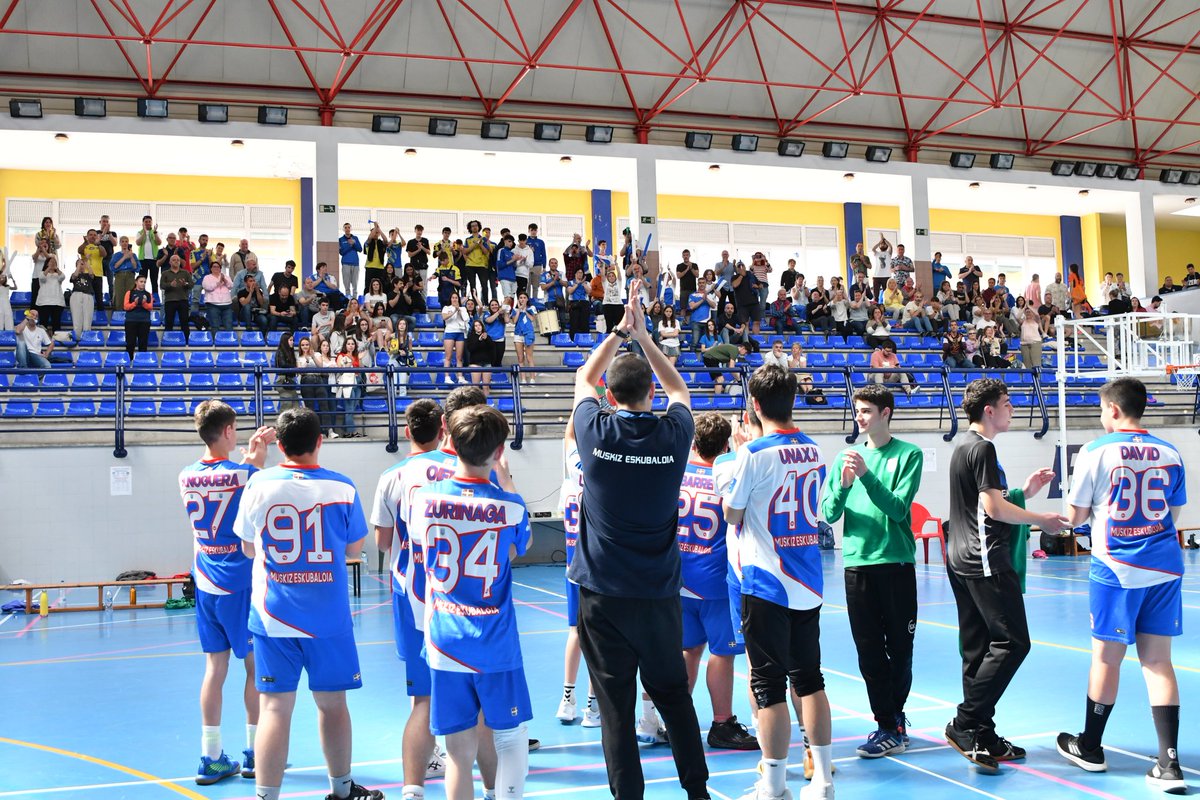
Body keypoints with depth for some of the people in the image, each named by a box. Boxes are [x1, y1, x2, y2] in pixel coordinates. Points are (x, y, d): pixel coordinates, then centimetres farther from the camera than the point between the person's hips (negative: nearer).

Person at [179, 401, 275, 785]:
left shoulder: (187, 477, 3)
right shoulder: (244, 474, -14)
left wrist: (249, 456, 19)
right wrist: (259, 458, 2)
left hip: (206, 586, 5)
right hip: (241, 585, -5)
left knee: (215, 668, 9)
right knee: (256, 667, 7)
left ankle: (211, 758, 11)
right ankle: (255, 753, 13)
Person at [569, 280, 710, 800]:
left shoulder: (596, 433, -7)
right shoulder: (673, 434, -5)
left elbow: (584, 378, 15)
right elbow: (679, 388, 19)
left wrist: (619, 332, 21)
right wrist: (642, 335, 19)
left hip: (603, 595, -2)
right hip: (659, 593, 2)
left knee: (616, 705, 3)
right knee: (674, 694, 16)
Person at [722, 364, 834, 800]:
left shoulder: (753, 453, -14)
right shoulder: (814, 451, 6)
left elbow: (732, 515, -5)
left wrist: (734, 460, 7)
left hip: (767, 584, -6)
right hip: (809, 583, 6)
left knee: (769, 686, 1)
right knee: (810, 679, 15)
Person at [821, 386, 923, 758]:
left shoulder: (908, 454, -3)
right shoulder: (847, 456, 9)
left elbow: (898, 507, -14)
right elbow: (828, 513, 3)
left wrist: (867, 476, -23)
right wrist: (844, 484, -15)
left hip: (896, 563, -3)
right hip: (856, 564, 4)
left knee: (899, 650, 4)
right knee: (869, 652, 5)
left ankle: (893, 721, 18)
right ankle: (890, 725, 13)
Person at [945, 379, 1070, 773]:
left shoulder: (964, 446, 18)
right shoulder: (982, 448, -12)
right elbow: (994, 508, -17)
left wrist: (1024, 492, 18)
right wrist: (1039, 519, -6)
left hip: (962, 559, 10)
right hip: (986, 561, -10)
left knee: (977, 648, 10)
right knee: (1012, 641, -9)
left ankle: (982, 736, 13)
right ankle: (966, 723, -9)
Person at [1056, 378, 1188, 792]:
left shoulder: (1096, 452, -7)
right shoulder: (1169, 454, 4)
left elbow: (1075, 516, -2)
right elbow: (1173, 513, 15)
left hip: (1116, 568, -3)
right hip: (1163, 567, 4)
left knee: (1107, 657, 8)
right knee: (1157, 659, 5)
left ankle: (1090, 748, 24)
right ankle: (1169, 762, 1)